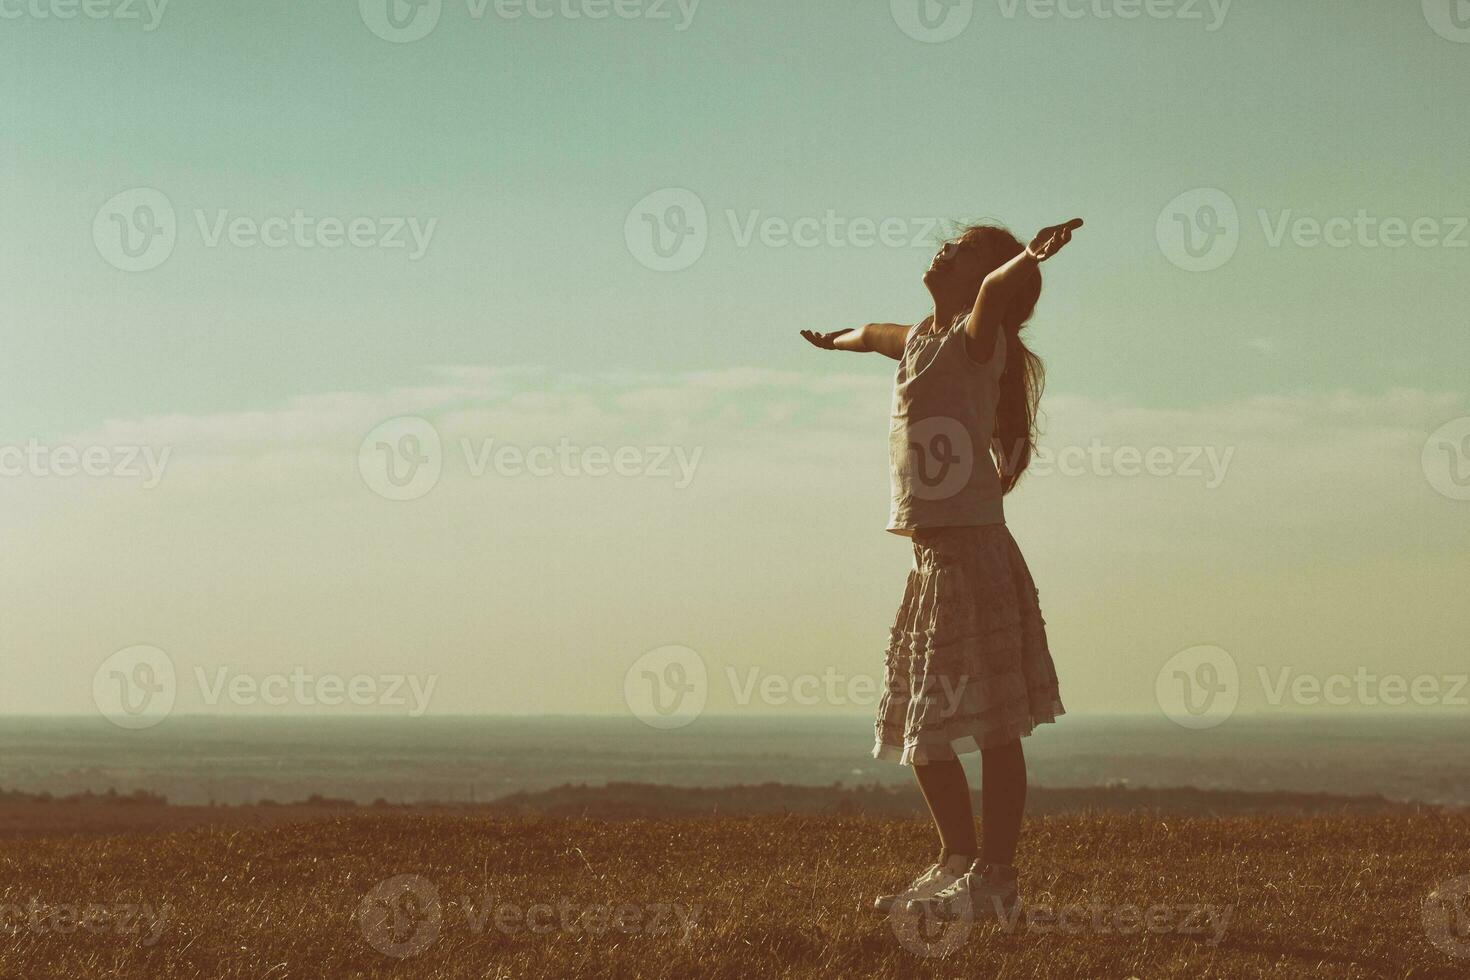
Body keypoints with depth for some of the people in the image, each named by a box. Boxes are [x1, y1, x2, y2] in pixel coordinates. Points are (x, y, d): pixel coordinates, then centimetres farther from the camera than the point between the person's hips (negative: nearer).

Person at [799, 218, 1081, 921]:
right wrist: (835, 340, 63)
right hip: (933, 559, 9)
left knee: (991, 726, -5)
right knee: (920, 725, 15)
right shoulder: (920, 339, 19)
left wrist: (1025, 257, -49)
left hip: (972, 550, -9)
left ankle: (995, 878, -1)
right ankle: (957, 860, 24)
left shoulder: (977, 339, -5)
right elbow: (876, 334, 42)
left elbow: (993, 289, -28)